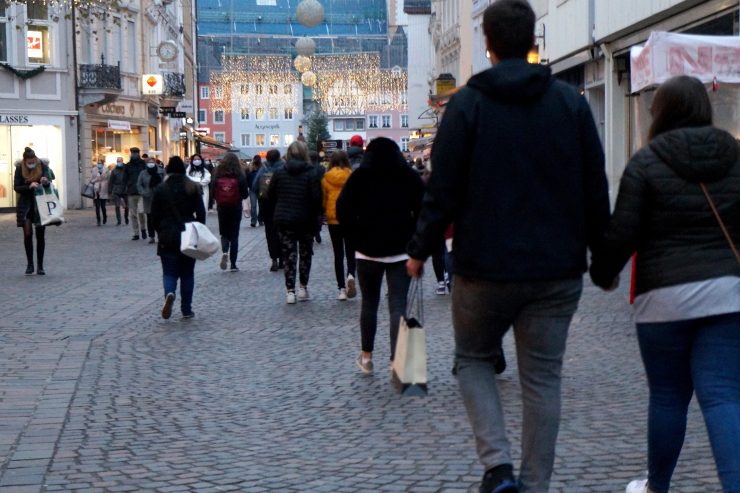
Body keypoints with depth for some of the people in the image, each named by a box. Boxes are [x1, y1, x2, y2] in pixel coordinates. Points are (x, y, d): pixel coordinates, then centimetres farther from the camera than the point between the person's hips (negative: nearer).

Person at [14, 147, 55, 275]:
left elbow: (49, 183, -17)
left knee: (40, 235, 1)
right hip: (25, 203, 0)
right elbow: (16, 187, -8)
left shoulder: (43, 165, -10)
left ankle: (40, 266, 8)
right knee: (27, 234, -2)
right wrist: (29, 186, -26)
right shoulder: (19, 168, -8)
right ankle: (29, 264, 8)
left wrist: (46, 182, -41)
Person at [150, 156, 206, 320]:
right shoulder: (193, 188, 0)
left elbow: (154, 216, 1)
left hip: (167, 238, -1)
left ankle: (169, 293, -27)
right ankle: (186, 310, 10)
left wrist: (161, 232, 13)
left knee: (169, 272, 4)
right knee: (187, 274, 10)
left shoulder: (160, 190, -1)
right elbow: (201, 213, -1)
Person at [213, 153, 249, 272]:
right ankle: (233, 264, 8)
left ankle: (225, 252, -15)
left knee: (224, 234, 15)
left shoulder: (217, 176, -6)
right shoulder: (240, 177, -9)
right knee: (234, 235, 8)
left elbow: (213, 193, -2)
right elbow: (245, 194, -7)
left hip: (222, 208, 1)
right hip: (236, 208, -1)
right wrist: (247, 190, 14)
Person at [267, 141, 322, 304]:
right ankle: (303, 288, 12)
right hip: (305, 221, -1)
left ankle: (290, 291, -1)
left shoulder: (279, 173, 0)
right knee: (305, 254, 14)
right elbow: (317, 198, -13)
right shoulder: (311, 174, -8)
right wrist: (315, 215, 2)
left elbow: (270, 197, 3)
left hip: (284, 221, 1)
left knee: (289, 255, 4)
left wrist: (276, 214, 14)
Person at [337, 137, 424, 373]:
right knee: (398, 306, -3)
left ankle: (366, 356, 21)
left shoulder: (360, 176, 3)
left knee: (369, 303, 13)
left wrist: (358, 239, 0)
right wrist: (412, 241, 5)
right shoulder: (410, 177, 6)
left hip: (368, 250, 0)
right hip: (401, 251, 0)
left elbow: (342, 210, -6)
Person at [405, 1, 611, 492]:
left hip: (486, 267, -2)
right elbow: (596, 187, 3)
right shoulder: (571, 101, 2)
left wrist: (420, 250, 4)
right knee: (543, 378, 10)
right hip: (559, 270, 2)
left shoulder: (467, 103, -6)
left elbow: (444, 189, -8)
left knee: (473, 359, 17)